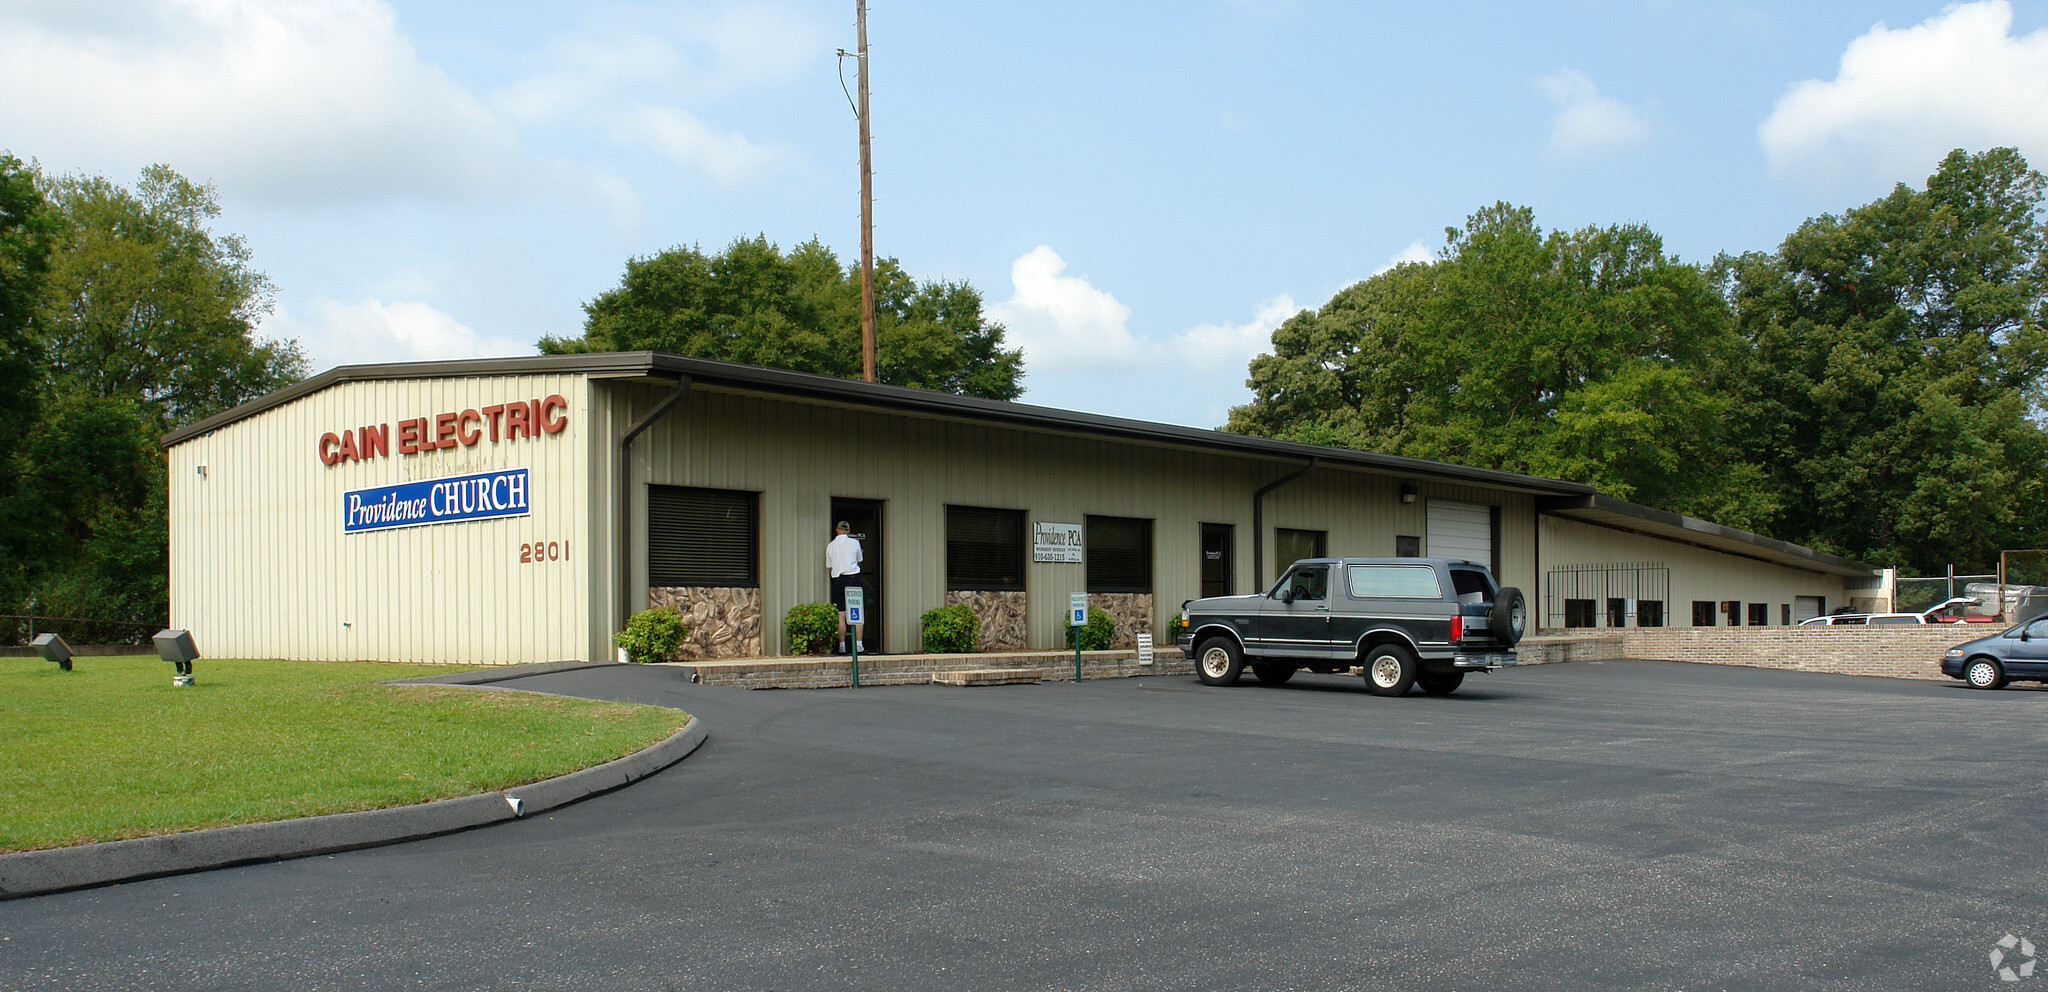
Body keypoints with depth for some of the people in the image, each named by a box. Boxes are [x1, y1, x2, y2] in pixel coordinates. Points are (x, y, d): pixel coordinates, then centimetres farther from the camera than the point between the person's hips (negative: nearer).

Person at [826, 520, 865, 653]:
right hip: (854, 578, -1)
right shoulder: (854, 543, 2)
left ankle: (842, 645, 0)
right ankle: (859, 643, -3)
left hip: (838, 581, 1)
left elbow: (829, 568, 9)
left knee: (841, 615, 2)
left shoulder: (830, 546, 5)